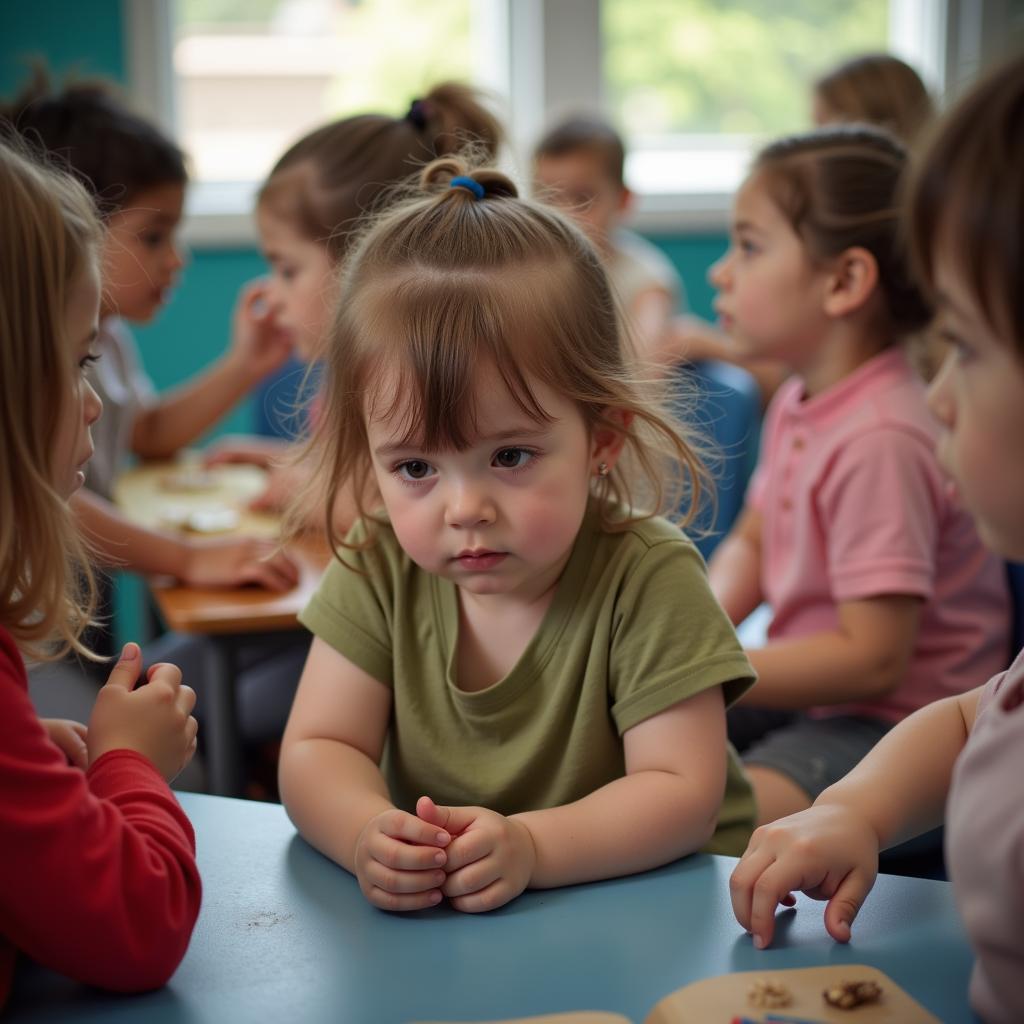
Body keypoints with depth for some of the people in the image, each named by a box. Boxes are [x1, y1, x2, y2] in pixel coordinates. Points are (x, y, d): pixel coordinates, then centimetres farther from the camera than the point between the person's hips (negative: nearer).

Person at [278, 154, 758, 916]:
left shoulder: (648, 579, -16)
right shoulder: (378, 569, -5)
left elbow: (682, 794, -19)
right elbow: (318, 750, -6)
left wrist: (530, 845, -35)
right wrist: (368, 835, -29)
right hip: (429, 918, 3)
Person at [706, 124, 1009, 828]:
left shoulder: (880, 439, -26)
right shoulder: (798, 403, 3)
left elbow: (873, 658, -25)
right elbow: (750, 541, 17)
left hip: (893, 722, -9)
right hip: (811, 691, 9)